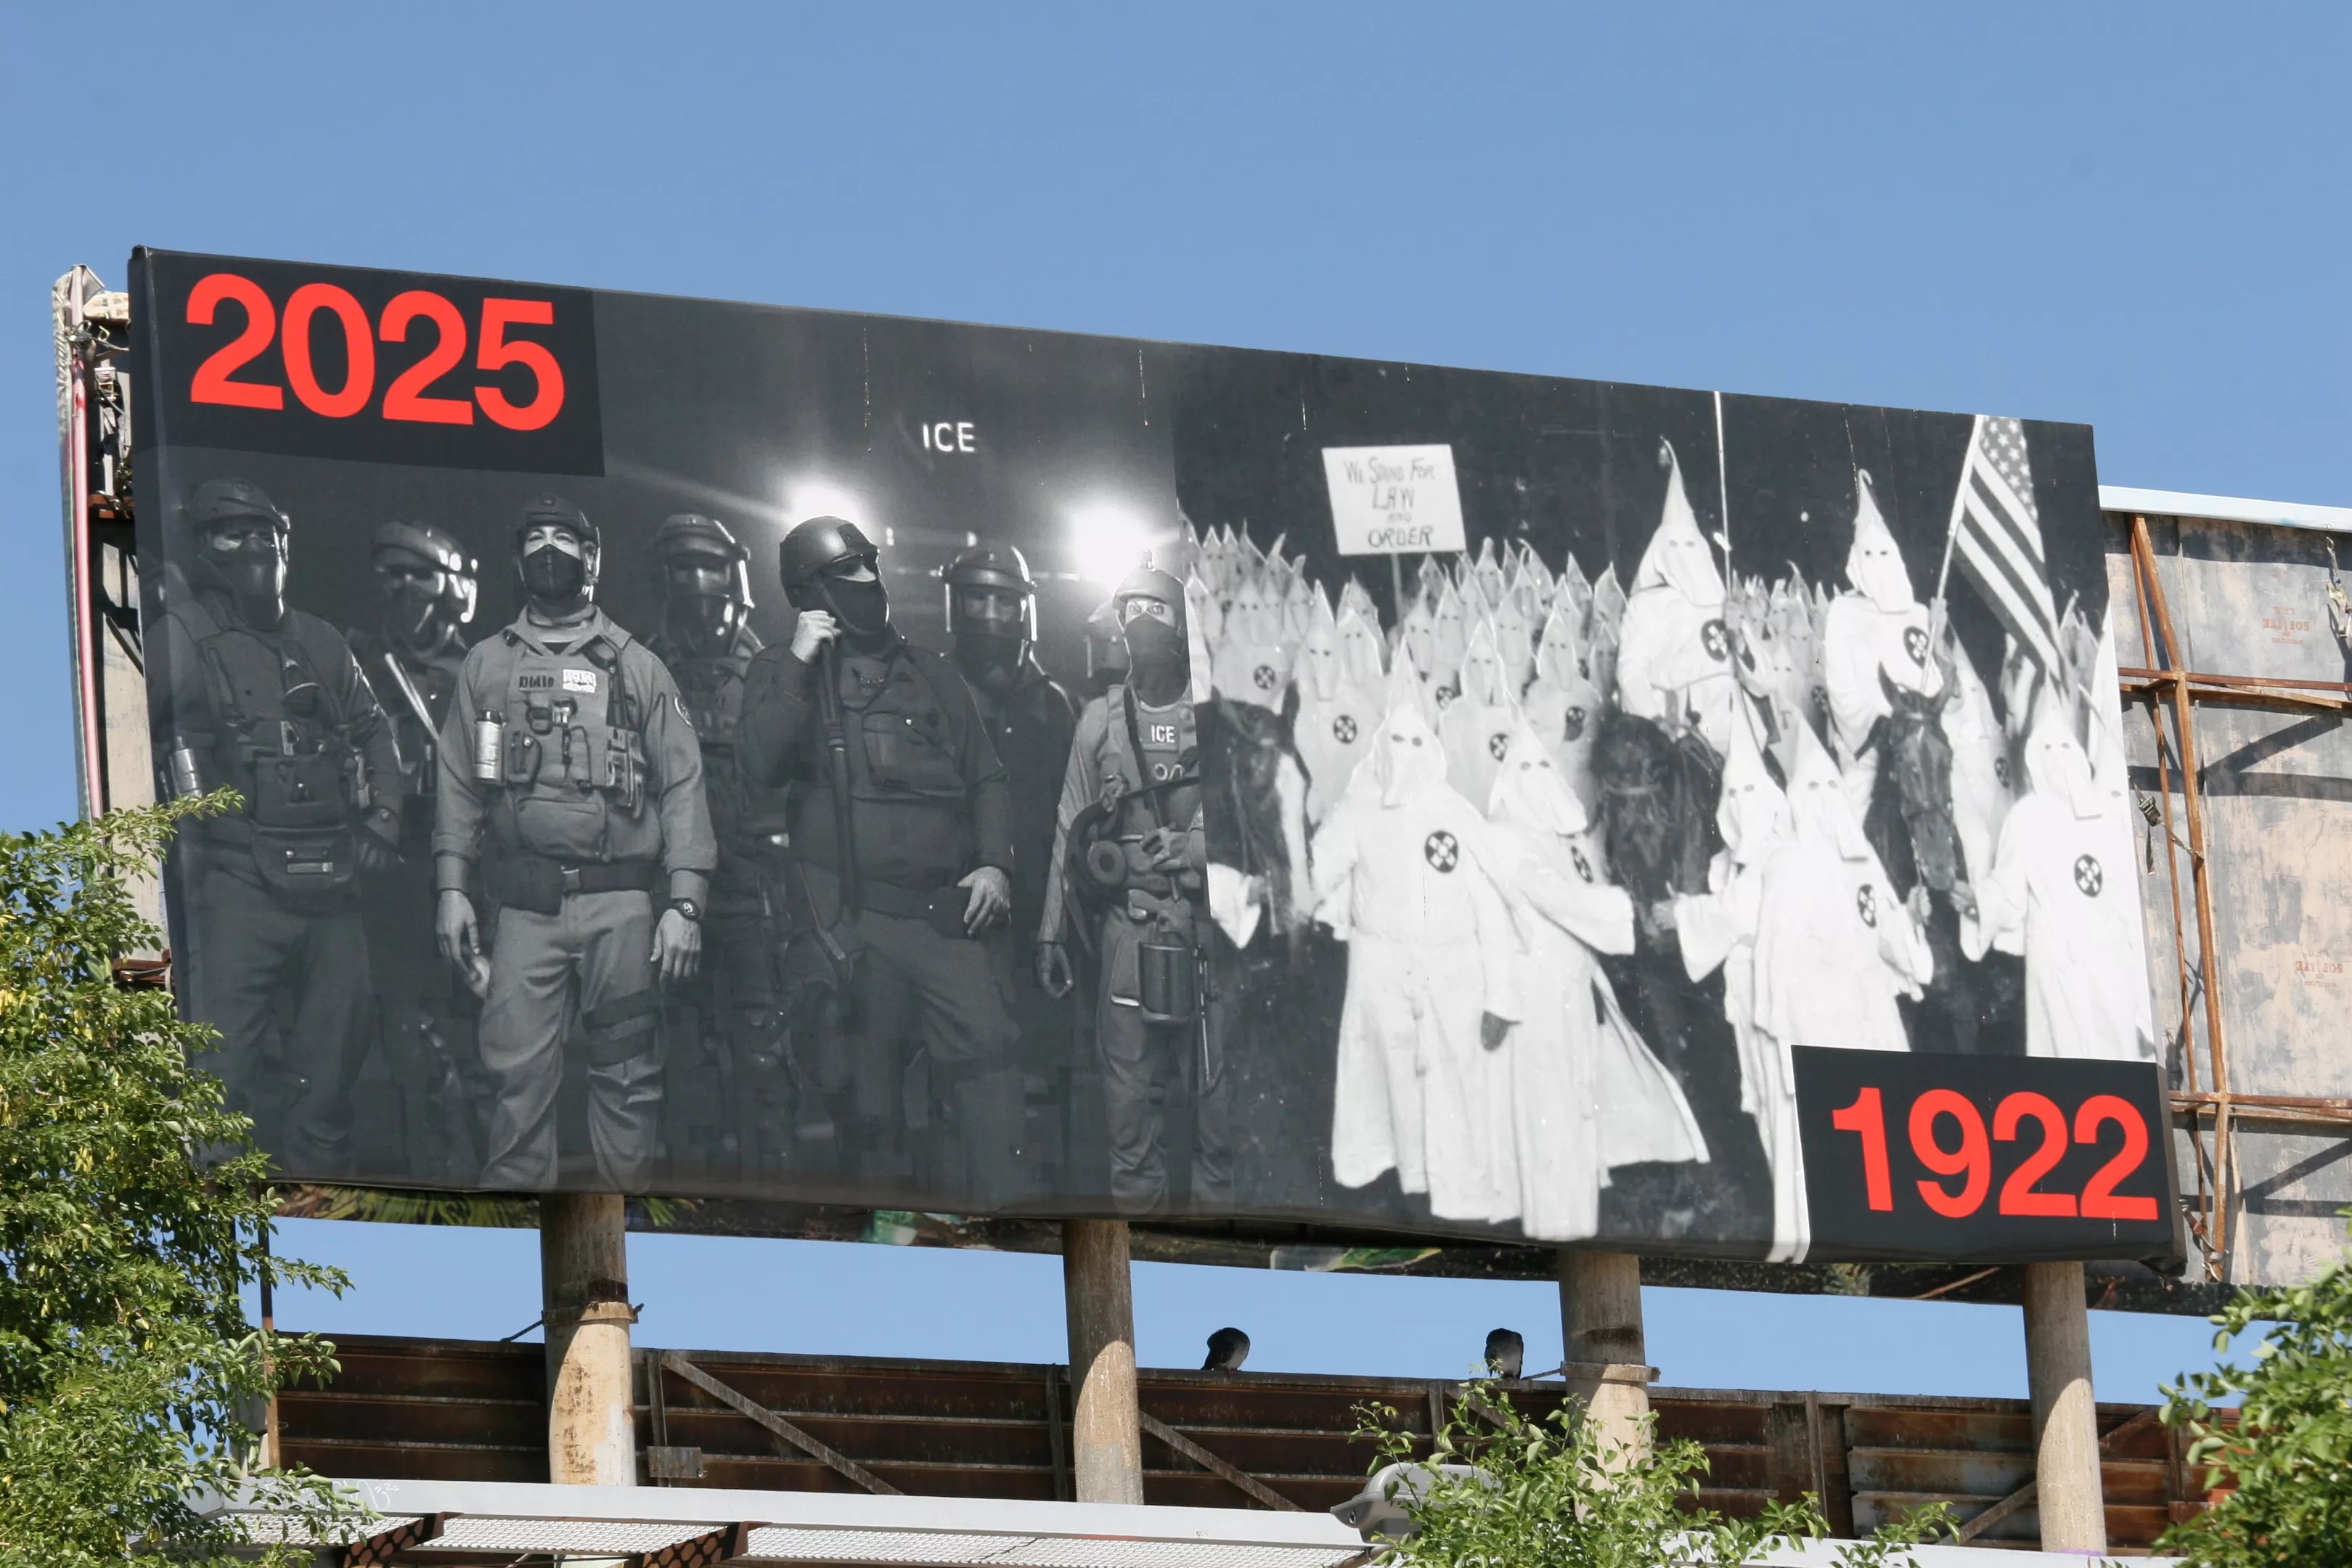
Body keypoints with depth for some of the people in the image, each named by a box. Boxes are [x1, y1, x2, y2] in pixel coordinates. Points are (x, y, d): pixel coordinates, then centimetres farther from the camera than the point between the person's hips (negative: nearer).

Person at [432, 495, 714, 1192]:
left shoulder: (635, 666, 10)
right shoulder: (486, 665, 14)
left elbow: (682, 786, 4)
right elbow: (458, 785, 10)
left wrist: (685, 904, -6)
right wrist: (452, 887, -2)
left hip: (621, 902, -1)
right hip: (524, 904, 1)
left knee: (627, 1075, 2)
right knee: (518, 1073, -4)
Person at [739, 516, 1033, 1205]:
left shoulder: (931, 672, 18)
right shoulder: (783, 673, 11)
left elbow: (987, 779, 17)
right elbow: (764, 765, -7)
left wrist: (994, 863, 0)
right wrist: (799, 662, -8)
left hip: (948, 913, 1)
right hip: (853, 922, -1)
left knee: (987, 1049, -16)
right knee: (870, 1094, 2)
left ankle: (1007, 1216, -19)